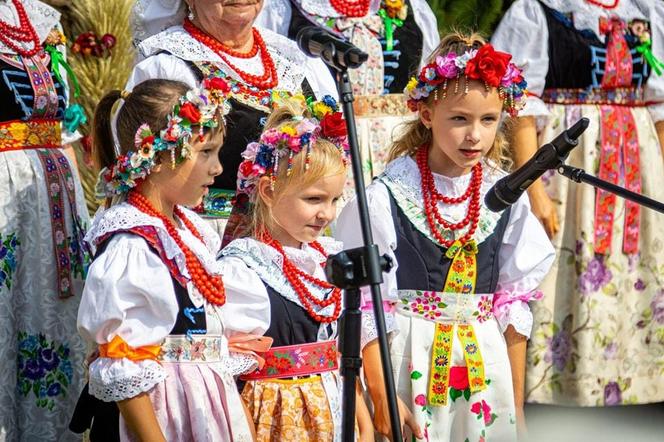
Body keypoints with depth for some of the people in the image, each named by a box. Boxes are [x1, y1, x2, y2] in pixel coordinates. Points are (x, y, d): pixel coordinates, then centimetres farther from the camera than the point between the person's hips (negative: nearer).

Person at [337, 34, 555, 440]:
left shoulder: (506, 199, 2)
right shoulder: (386, 198, -9)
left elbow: (513, 306, 7)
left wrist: (516, 402, 9)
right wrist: (382, 399, -9)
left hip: (484, 364, 3)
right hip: (409, 361, -3)